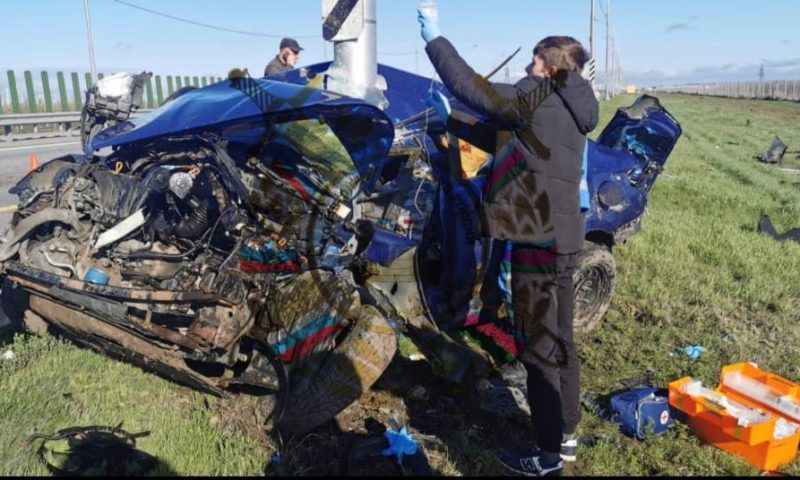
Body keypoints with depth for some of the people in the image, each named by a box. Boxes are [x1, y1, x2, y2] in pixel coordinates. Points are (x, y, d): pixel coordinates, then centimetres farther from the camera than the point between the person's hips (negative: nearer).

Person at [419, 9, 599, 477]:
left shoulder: (538, 99, -11)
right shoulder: (568, 112, 16)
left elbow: (470, 85, -12)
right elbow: (504, 139, 23)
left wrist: (435, 37, 0)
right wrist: (452, 118, 25)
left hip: (538, 242, -9)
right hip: (564, 238, 9)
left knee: (538, 349, 1)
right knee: (560, 341, 18)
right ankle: (566, 435, 32)